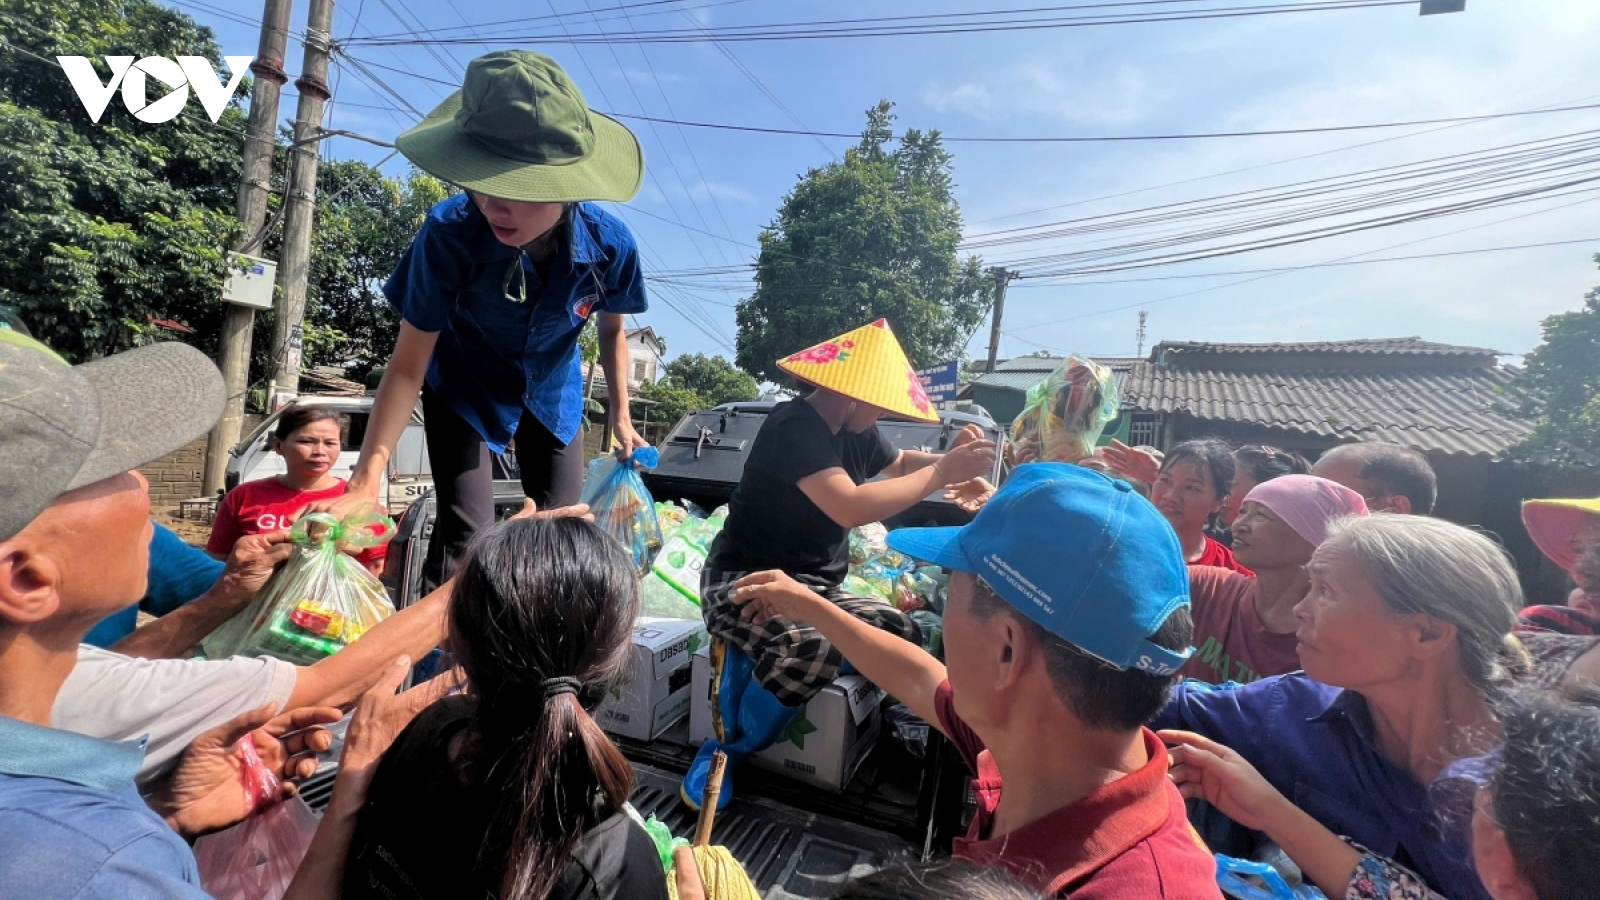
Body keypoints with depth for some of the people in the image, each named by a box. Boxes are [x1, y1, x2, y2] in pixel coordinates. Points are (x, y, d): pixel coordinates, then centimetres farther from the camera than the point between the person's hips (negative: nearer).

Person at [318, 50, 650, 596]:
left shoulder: (611, 244, -28)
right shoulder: (448, 234, -34)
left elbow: (612, 330, -5)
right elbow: (408, 366, -26)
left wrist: (621, 418, 0)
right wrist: (365, 482, -32)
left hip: (552, 391, 3)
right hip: (463, 387, -2)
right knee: (464, 531, -11)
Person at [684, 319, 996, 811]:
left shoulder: (854, 431, 6)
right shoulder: (793, 426, -21)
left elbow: (899, 463, 27)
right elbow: (851, 507, -34)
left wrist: (949, 457, 5)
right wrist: (942, 474, -25)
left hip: (812, 587, 8)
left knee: (899, 632, -14)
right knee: (814, 647, -36)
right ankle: (723, 750, -10)